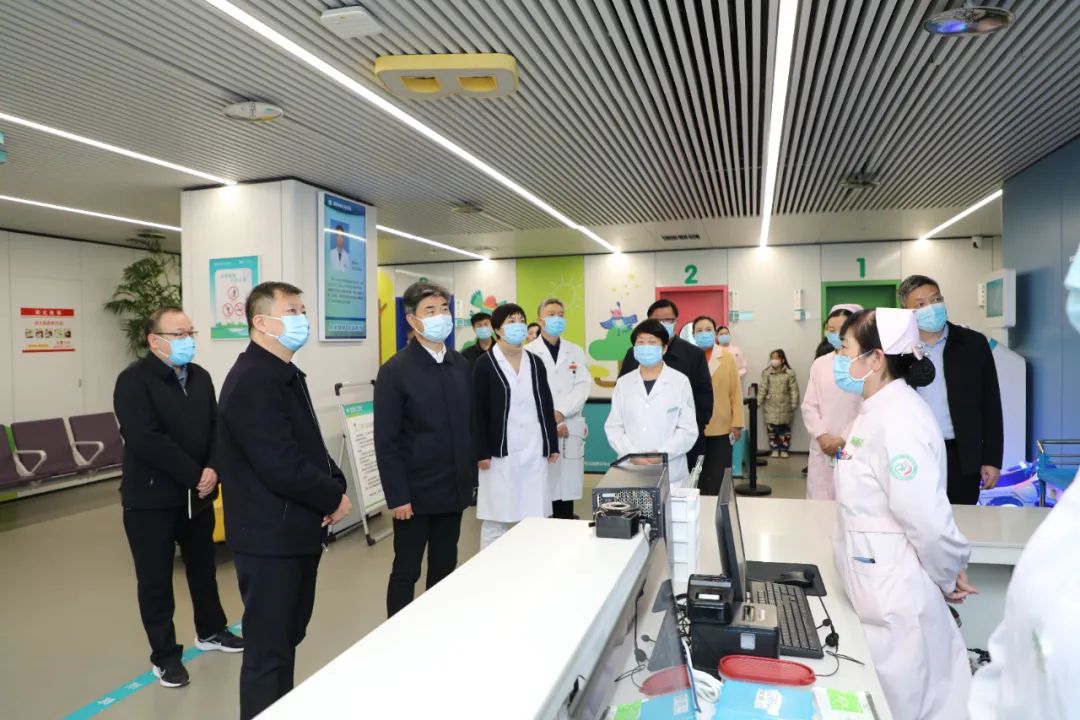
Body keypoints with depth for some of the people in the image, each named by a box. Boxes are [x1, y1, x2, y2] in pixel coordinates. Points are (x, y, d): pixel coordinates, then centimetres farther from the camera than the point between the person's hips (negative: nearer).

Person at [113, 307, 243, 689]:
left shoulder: (200, 377, 5)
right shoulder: (134, 381, -16)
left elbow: (216, 427, 4)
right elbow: (147, 442, -24)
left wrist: (212, 469, -12)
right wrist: (194, 475, -22)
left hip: (198, 494, 7)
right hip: (151, 498, -6)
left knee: (203, 567, 21)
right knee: (156, 579, 7)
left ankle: (210, 631, 40)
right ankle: (164, 654, 22)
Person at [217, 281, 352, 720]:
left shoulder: (286, 374, 12)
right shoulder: (251, 382, -21)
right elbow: (282, 468, -28)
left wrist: (335, 484, -2)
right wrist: (335, 498, -13)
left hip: (298, 531, 10)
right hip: (270, 538, -10)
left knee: (288, 636, 23)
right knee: (268, 650, 4)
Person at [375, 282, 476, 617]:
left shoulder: (462, 366, 7)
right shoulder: (395, 371, -11)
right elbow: (386, 441, -13)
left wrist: (471, 475, 8)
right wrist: (397, 496, -15)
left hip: (454, 488, 6)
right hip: (415, 492, -5)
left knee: (445, 569, 16)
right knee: (406, 571, 7)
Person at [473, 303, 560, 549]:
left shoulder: (535, 363, 11)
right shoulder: (485, 364, -2)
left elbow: (547, 406, 15)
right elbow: (478, 411, -5)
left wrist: (553, 445, 11)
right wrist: (481, 452, -11)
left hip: (534, 450, 4)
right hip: (500, 451, -4)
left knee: (534, 517, 7)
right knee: (496, 518, 2)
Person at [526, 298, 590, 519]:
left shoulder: (576, 352, 12)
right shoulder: (528, 352, 2)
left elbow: (583, 386, 0)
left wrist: (560, 412, -15)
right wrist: (550, 423, -11)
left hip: (570, 431, 3)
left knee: (566, 487, 4)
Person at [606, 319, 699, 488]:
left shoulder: (680, 382, 2)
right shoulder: (623, 383, 8)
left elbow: (689, 430, -2)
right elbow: (613, 427, 5)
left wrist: (661, 454, -14)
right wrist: (632, 454, -10)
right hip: (630, 470, 2)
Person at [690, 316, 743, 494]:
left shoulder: (727, 357, 2)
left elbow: (735, 392, 2)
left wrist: (737, 423, -1)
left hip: (721, 427, 0)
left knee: (719, 478, 6)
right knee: (697, 476, 8)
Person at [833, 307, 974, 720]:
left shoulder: (898, 418, -24)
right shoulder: (878, 409, 8)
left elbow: (926, 516, -26)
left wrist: (949, 576, -11)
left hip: (893, 596, -9)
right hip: (875, 587, 9)